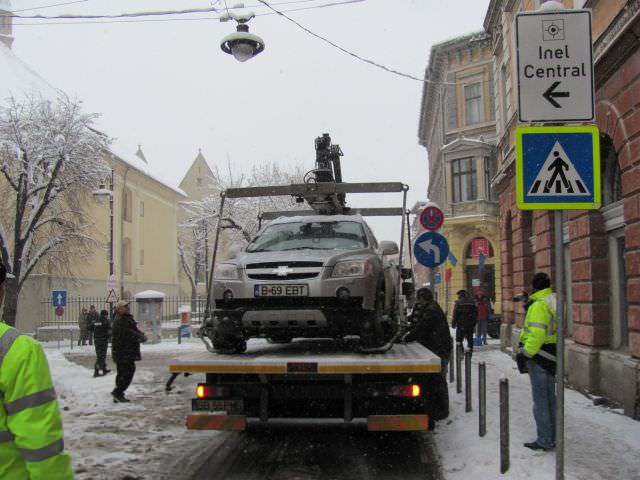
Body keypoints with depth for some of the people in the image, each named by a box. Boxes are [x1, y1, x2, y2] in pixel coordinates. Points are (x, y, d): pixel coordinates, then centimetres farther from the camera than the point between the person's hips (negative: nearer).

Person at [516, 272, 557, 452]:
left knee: (540, 399, -3)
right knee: (550, 398, 15)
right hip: (552, 356, 9)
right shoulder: (553, 303, 10)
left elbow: (537, 334, -25)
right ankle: (552, 437, 23)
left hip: (539, 356, -9)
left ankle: (544, 440, 0)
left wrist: (525, 353, -19)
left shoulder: (538, 306, -18)